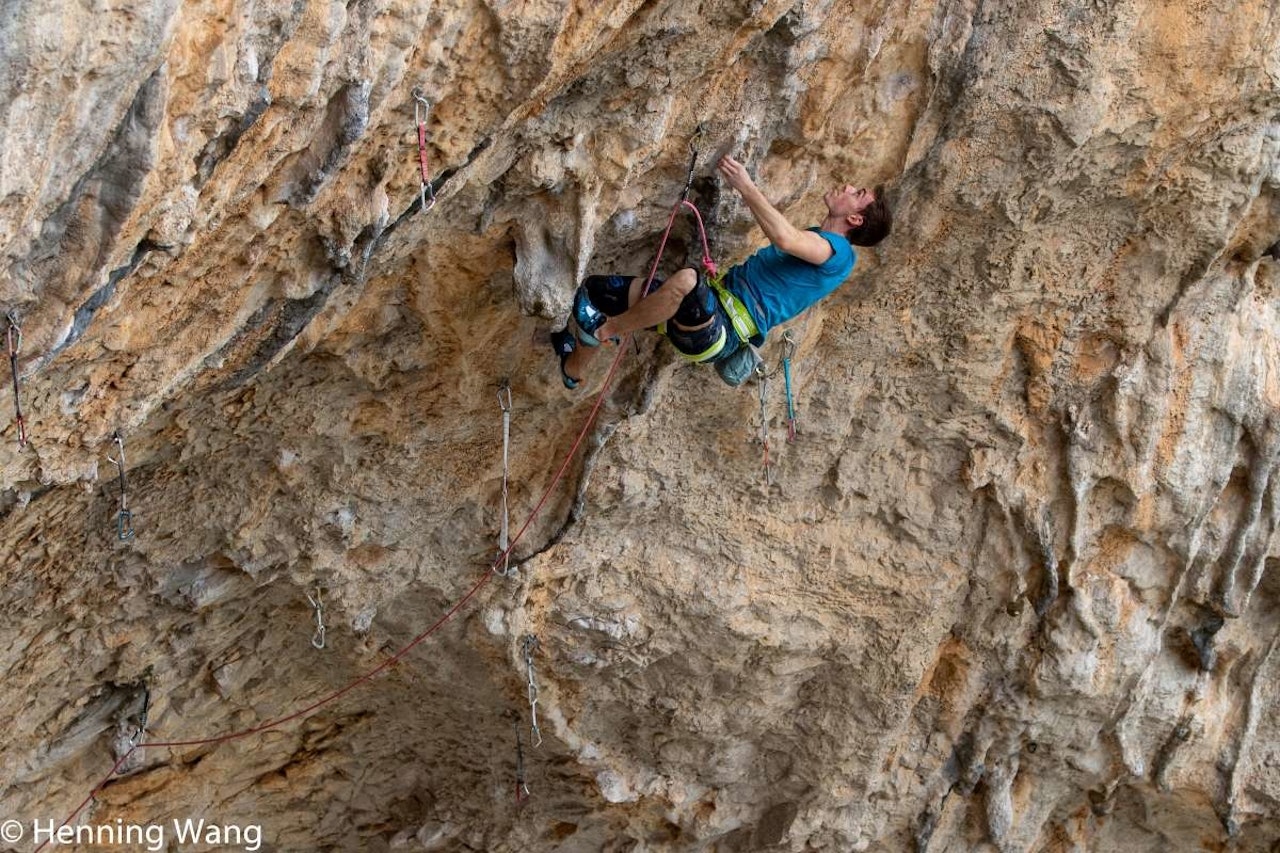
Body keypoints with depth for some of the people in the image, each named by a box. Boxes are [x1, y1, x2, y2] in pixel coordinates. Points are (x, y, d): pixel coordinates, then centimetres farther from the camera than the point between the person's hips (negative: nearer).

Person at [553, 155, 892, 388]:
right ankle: (574, 369, 21)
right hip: (714, 303, 10)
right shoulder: (815, 238, 22)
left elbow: (784, 238, -29)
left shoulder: (839, 251, -9)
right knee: (594, 291, 6)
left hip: (723, 329, -10)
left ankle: (606, 330, -24)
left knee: (686, 280, -43)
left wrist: (746, 186, -22)